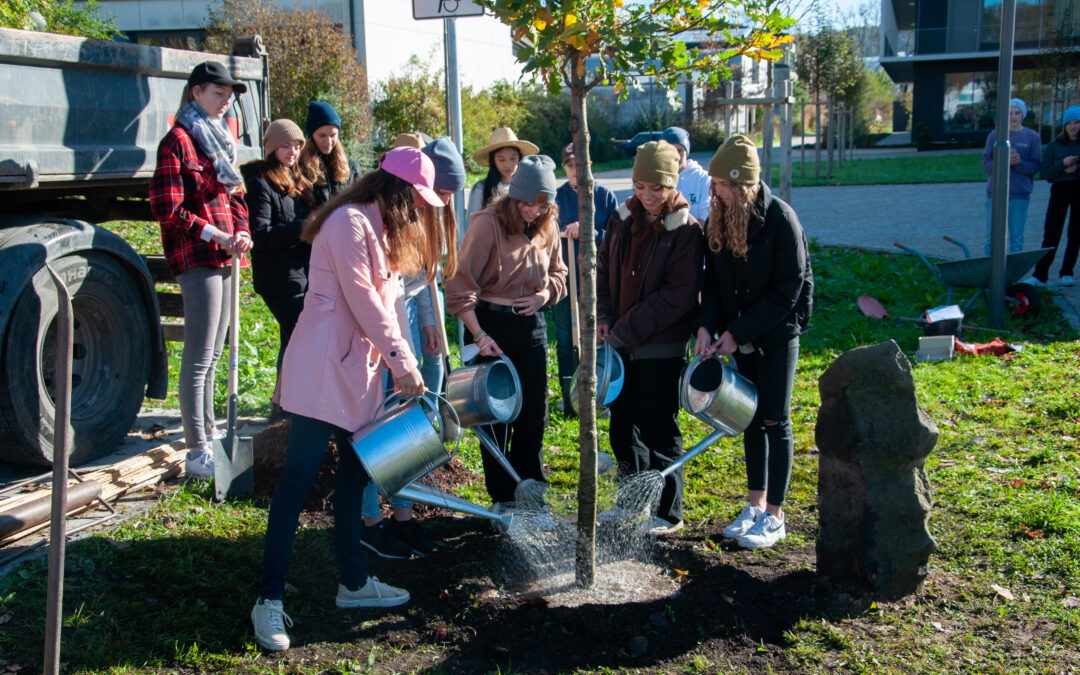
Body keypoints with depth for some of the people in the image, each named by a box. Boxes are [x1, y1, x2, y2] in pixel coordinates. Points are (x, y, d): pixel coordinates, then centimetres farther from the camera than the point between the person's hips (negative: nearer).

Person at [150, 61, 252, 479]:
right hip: (196, 258, -9)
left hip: (222, 257, 9)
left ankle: (209, 435, 28)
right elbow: (167, 209, -14)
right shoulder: (179, 141, -9)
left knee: (213, 355, 17)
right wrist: (215, 236, -18)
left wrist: (241, 233, 3)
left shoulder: (220, 140, 19)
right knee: (199, 358, -7)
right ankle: (197, 454, -2)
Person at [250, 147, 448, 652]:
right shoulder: (350, 222, -12)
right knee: (298, 478, -6)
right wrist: (402, 360, -13)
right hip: (323, 369, -10)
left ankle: (352, 583, 24)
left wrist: (402, 365, 9)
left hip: (358, 370, 10)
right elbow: (361, 299, -17)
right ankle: (269, 599, 0)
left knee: (355, 472, 13)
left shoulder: (381, 229, 18)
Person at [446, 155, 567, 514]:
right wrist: (478, 334, -19)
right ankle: (502, 497, 16)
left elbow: (558, 275, 18)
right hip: (491, 323, -5)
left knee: (534, 412, 9)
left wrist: (544, 295, -4)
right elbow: (461, 283, -14)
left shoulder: (548, 227, 4)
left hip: (531, 324, 5)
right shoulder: (488, 224, -13)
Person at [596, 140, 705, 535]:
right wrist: (603, 317, -3)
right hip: (621, 344, 6)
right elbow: (603, 269, 13)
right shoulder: (622, 219, 6)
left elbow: (679, 295, -17)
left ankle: (668, 512, 18)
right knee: (622, 427, 14)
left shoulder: (686, 230, -11)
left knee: (659, 430, 3)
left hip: (662, 347, -6)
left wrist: (625, 330, -18)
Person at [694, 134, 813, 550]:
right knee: (750, 419, 12)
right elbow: (713, 281, 4)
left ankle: (774, 517, 11)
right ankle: (756, 506, 24)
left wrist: (739, 332, -18)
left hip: (778, 332, -6)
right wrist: (707, 325, -11)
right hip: (741, 335, 6)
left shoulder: (780, 219, -18)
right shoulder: (718, 218, 0)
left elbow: (787, 291, -17)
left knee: (775, 422, 0)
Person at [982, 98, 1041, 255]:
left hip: (1020, 194, 0)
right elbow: (986, 164, 0)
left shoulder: (1032, 136, 4)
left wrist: (1019, 163, -19)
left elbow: (1035, 166, 0)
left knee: (1016, 239, 2)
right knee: (992, 238, 2)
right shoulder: (995, 135, 6)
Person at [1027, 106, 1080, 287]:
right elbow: (1044, 172, -1)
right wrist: (1062, 164, -16)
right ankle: (1040, 275, -6)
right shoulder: (1054, 145, 5)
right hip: (1059, 190, 0)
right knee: (1051, 234, -5)